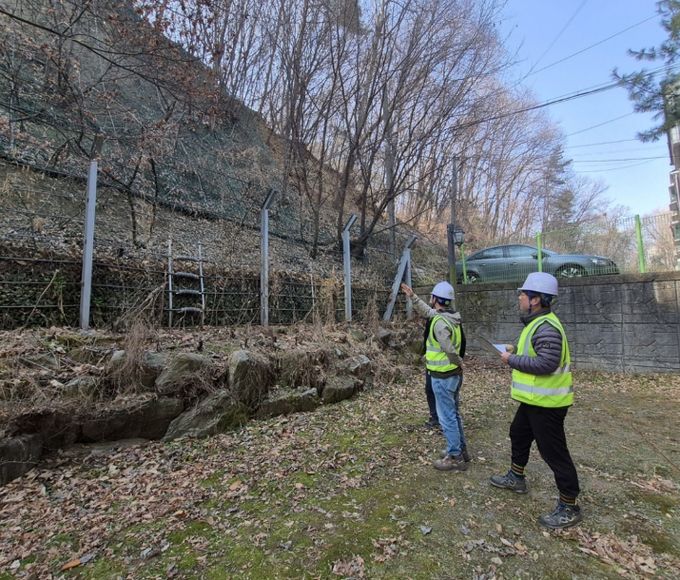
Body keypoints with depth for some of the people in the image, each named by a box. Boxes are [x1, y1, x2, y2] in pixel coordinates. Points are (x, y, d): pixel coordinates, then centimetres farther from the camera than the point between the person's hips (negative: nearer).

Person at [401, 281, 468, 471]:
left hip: (443, 377, -10)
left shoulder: (440, 322, -23)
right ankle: (460, 449, 34)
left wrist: (459, 363, -6)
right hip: (454, 375, 10)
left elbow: (450, 350, -25)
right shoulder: (449, 317, 6)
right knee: (453, 414, 21)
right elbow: (426, 311, 21)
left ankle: (455, 458, 13)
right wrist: (413, 296, 19)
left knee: (447, 417, 2)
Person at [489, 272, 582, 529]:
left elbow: (547, 363, -31)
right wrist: (516, 351, 6)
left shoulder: (546, 327, -25)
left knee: (554, 453, 3)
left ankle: (568, 508, 20)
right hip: (534, 399, 11)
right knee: (518, 435, 24)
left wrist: (513, 360, -21)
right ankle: (516, 478, 43)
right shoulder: (537, 323, 9)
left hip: (547, 402, -11)